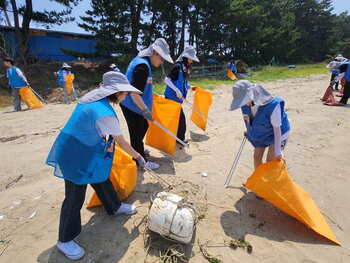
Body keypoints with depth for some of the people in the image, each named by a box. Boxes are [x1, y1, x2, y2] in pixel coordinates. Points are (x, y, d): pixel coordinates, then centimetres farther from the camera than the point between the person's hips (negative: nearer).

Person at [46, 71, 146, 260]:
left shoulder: (92, 100, 0)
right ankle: (65, 240, 25)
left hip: (84, 153, 10)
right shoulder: (104, 113, -29)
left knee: (101, 180, 22)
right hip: (76, 158, -9)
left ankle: (114, 207, 45)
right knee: (75, 198, 4)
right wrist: (138, 156, -6)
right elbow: (121, 141, -19)